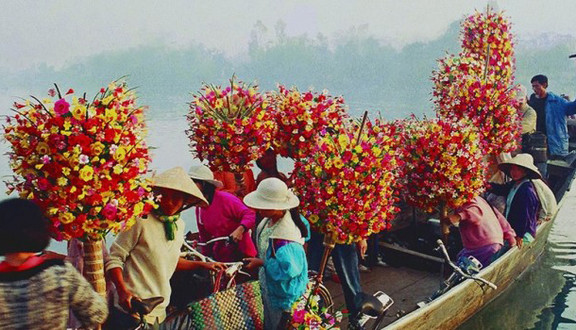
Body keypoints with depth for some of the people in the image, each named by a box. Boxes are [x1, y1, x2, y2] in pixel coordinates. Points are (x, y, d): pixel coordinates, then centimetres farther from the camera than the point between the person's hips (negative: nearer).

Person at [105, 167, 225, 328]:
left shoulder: (179, 225, 9)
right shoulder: (141, 220, -14)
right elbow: (114, 258, -13)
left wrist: (202, 265, 19)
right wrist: (122, 291, -25)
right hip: (133, 309, -7)